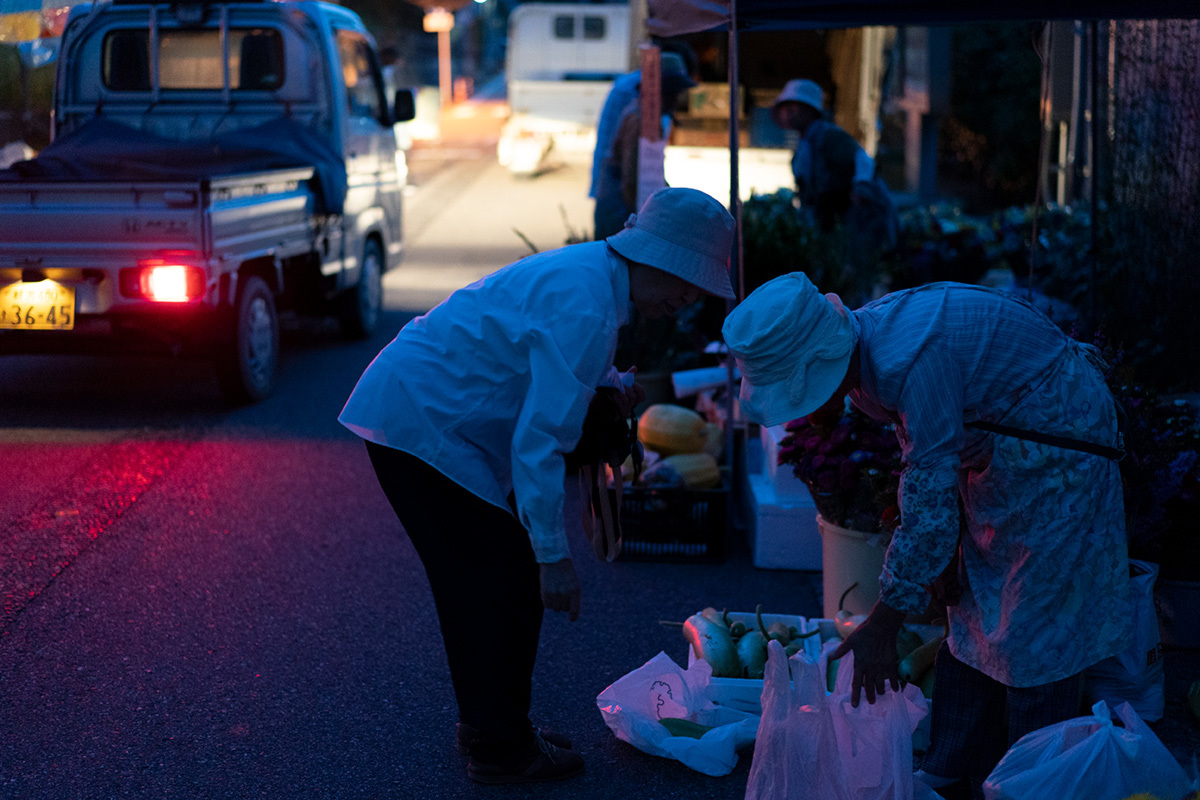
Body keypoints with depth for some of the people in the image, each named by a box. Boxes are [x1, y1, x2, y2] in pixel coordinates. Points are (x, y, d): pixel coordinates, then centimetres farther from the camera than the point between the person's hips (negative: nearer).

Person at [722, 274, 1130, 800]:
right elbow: (925, 446, 8)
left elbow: (930, 501, -33)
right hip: (996, 437, 9)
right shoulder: (863, 349, -7)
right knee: (970, 610, 12)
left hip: (1057, 436, -9)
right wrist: (943, 549, 7)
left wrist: (882, 626, -26)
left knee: (1032, 627, -6)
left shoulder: (911, 362, -36)